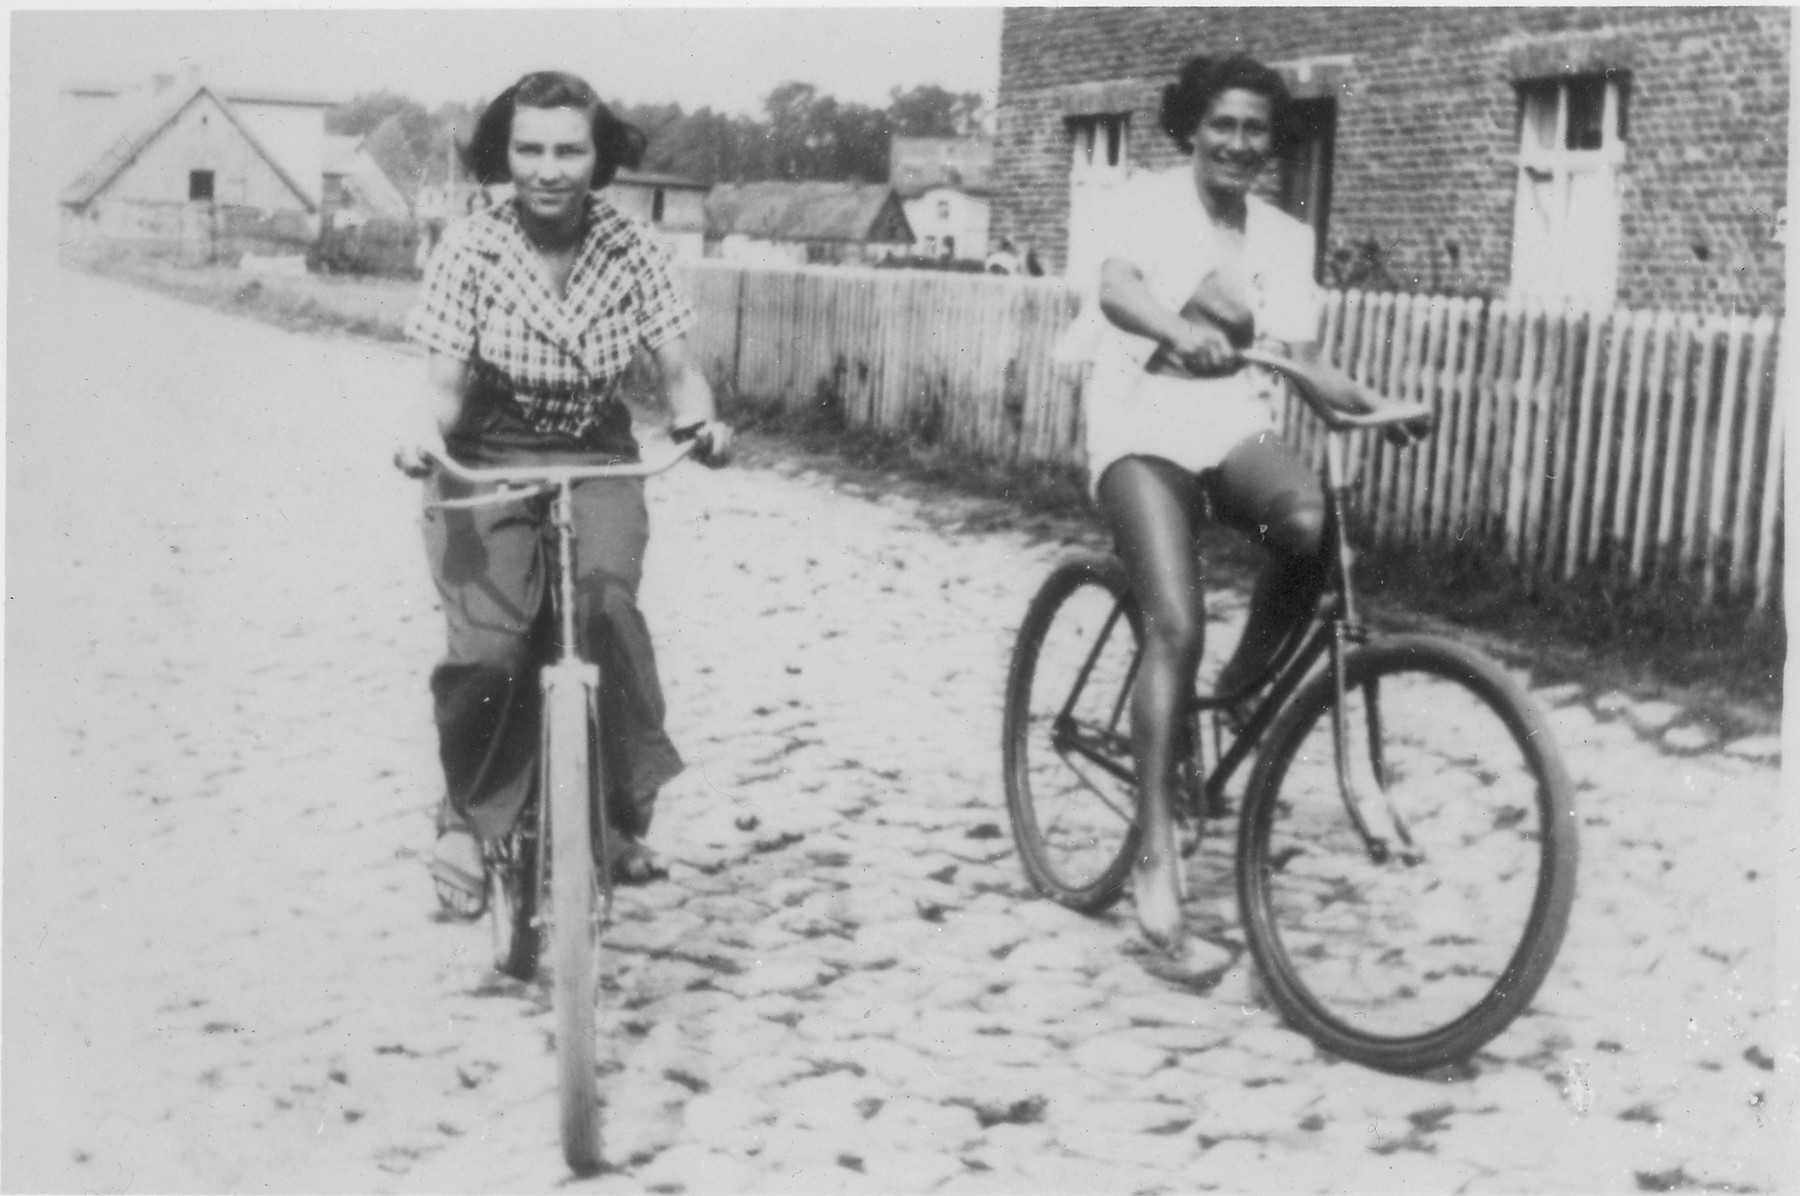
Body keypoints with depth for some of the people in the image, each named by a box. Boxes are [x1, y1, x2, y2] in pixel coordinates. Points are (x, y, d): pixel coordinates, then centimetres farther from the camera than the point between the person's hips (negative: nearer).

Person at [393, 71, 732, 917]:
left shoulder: (629, 251, -6)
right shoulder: (470, 250, -10)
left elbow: (677, 369, -7)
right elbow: (447, 382, -12)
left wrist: (702, 418, -29)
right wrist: (423, 430, -34)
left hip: (596, 460, 1)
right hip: (489, 464, -1)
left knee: (606, 600, -28)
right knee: (490, 641, -22)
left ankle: (629, 805, -11)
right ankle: (465, 816, 3)